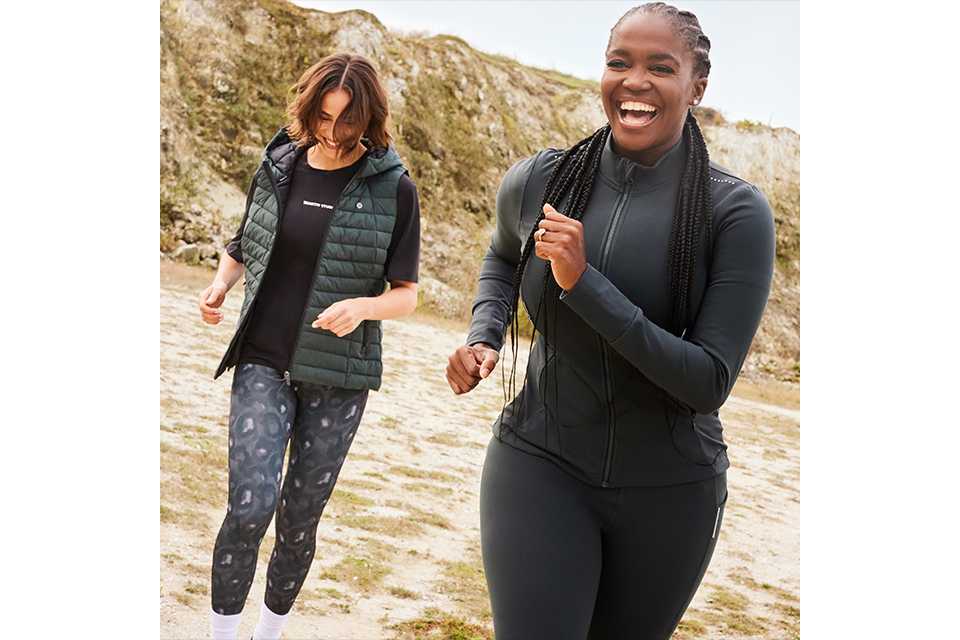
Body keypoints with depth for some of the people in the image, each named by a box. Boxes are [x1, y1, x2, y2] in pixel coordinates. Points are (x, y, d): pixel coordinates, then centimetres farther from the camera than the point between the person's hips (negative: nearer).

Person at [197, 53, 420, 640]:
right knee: (251, 506, -14)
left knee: (299, 520, 8)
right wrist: (220, 285, -3)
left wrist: (362, 306, -23)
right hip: (263, 362, 1)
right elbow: (242, 247, 18)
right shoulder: (278, 167, 4)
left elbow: (406, 294, -2)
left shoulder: (394, 189, -4)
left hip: (338, 377, -1)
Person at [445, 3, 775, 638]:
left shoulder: (737, 212, -14)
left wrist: (583, 283, -27)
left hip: (668, 489, 0)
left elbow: (709, 383, -19)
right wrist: (482, 337, -1)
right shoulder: (536, 181, -6)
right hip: (540, 465, 1)